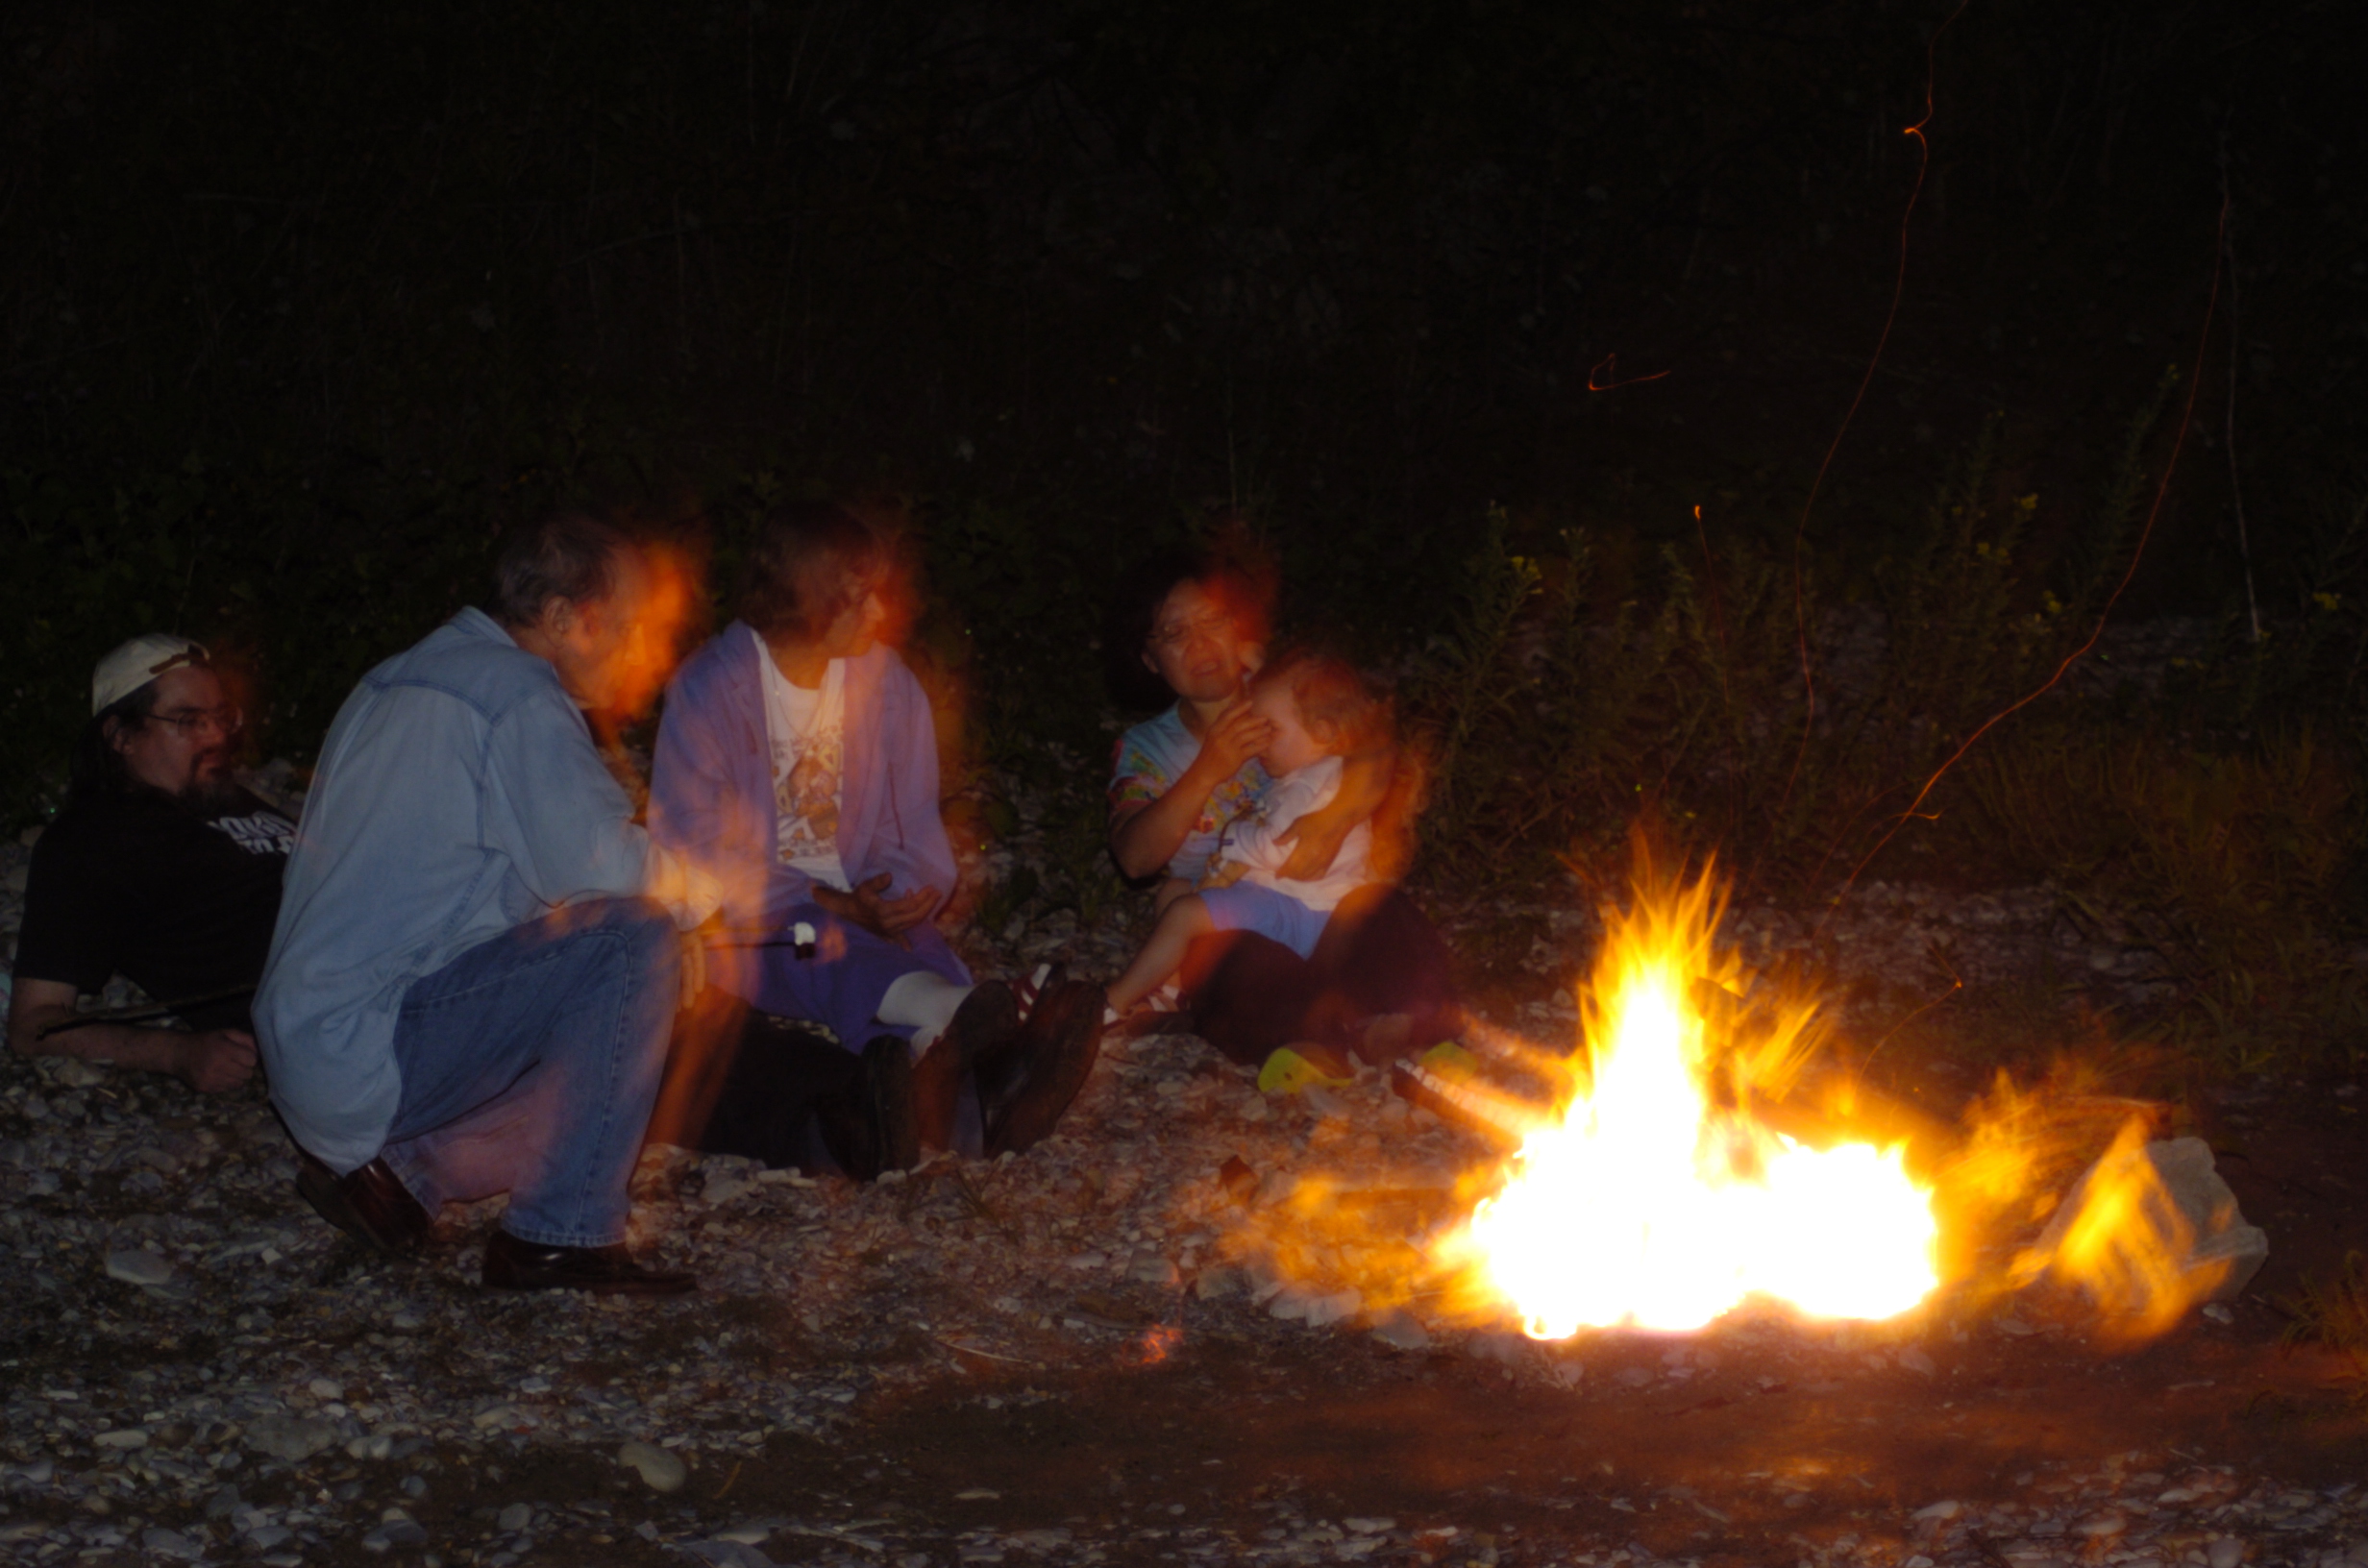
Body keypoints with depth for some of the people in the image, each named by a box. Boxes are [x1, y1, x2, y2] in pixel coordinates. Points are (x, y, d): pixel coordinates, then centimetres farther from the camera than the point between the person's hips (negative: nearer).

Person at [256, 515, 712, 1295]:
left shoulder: (399, 682, 20)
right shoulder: (516, 696, -11)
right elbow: (601, 863, -21)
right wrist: (698, 895, 1)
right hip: (369, 1049, -10)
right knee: (635, 942, -18)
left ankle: (401, 1165, 7)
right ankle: (562, 1235, -15)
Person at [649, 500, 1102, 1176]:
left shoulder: (887, 683, 8)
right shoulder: (708, 690, -7)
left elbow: (914, 832, 9)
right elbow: (690, 851, -13)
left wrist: (896, 899, -15)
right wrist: (827, 907, -19)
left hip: (858, 912, 4)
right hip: (746, 932, -4)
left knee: (925, 955, -29)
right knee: (822, 953, -36)